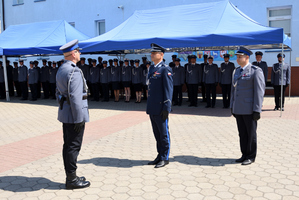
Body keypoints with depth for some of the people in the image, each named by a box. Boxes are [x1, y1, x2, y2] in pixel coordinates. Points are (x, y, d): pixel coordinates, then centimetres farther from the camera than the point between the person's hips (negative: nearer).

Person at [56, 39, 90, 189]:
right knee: (73, 146, -2)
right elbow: (75, 97, -23)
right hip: (74, 115, -10)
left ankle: (70, 177, 26)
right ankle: (71, 179, 8)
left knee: (68, 146, 15)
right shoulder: (74, 71, -18)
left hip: (65, 114, 10)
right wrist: (79, 118, -19)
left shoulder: (61, 69, 13)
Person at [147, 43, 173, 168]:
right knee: (157, 133, 15)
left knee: (164, 133, 3)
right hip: (152, 108, 8)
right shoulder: (152, 68, 15)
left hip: (160, 108, -8)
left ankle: (165, 158, 14)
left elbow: (168, 89, -14)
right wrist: (149, 105, 18)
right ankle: (160, 156, 27)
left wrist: (166, 107, -18)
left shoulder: (165, 69, -10)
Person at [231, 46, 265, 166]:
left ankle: (251, 157, 16)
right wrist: (232, 106, 15)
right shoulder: (237, 71, 14)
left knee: (251, 133, 4)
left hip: (249, 110, -7)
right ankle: (245, 155, 24)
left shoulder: (256, 71, -9)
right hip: (238, 109, 7)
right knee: (242, 133, 13)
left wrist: (257, 110, -17)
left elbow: (259, 91, -13)